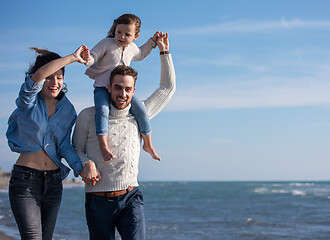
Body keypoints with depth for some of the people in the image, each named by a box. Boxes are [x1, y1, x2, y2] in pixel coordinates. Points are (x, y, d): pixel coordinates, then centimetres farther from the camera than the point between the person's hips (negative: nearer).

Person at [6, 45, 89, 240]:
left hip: (54, 181, 5)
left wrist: (80, 168, -12)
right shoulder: (29, 100, -5)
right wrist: (74, 57, -22)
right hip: (26, 179, -5)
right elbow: (38, 75, -26)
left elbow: (65, 146, 4)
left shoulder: (67, 109, 7)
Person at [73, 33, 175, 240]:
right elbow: (76, 148, 12)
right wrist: (87, 164, -10)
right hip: (99, 199, 0)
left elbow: (167, 88, 16)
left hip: (131, 197, 1)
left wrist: (164, 52, 13)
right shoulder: (88, 116, 3)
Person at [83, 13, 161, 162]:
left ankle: (148, 144, 10)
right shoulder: (106, 44, -9)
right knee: (102, 109, -32)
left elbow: (140, 55, 32)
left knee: (141, 110, -7)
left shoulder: (132, 48, 8)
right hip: (102, 88, -4)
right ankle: (103, 145, -30)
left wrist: (152, 41, 26)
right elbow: (92, 59, -13)